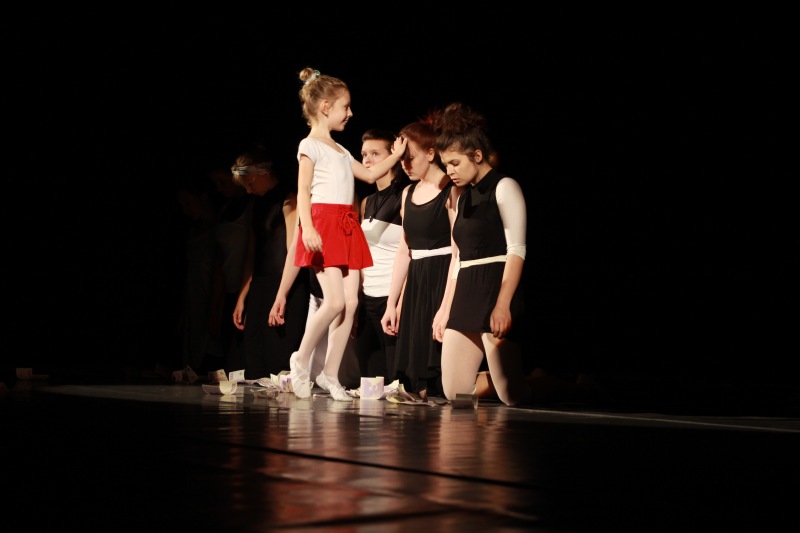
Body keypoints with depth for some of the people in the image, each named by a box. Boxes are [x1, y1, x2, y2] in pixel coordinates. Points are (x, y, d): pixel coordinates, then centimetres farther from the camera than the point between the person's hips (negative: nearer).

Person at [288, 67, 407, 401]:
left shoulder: (340, 150, 23)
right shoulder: (311, 145, -1)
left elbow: (369, 174, 31)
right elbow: (303, 190, -10)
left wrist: (395, 157, 23)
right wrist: (307, 227, -22)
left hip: (347, 228, 8)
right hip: (323, 224, -8)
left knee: (350, 302, 0)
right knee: (335, 301, -16)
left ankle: (330, 374, 6)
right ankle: (301, 359, 4)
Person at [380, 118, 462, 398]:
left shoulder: (451, 191, -9)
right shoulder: (409, 193, 15)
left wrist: (446, 306, -22)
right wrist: (392, 303, 14)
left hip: (443, 281, -8)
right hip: (415, 283, 8)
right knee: (412, 377, 7)